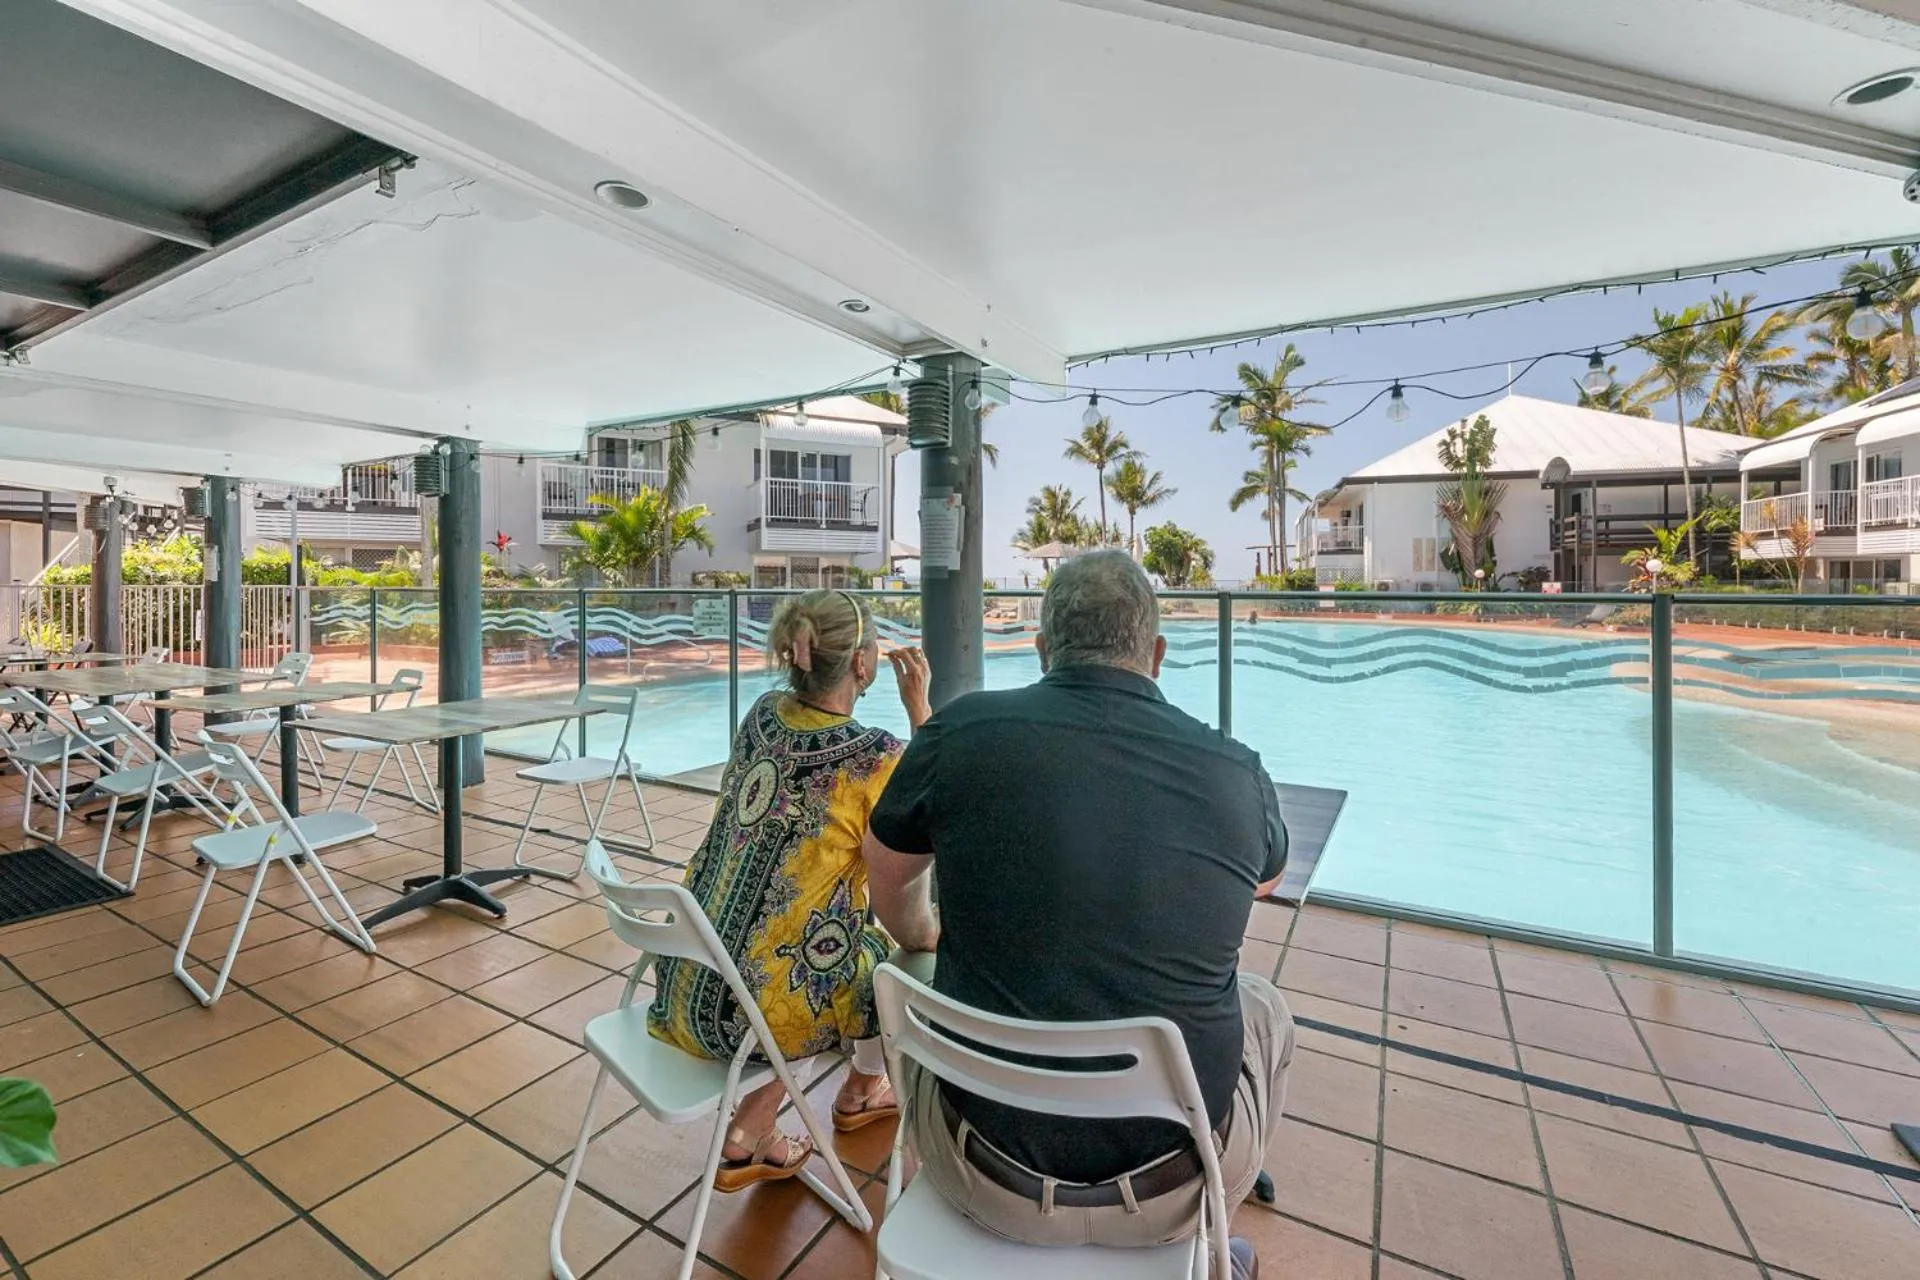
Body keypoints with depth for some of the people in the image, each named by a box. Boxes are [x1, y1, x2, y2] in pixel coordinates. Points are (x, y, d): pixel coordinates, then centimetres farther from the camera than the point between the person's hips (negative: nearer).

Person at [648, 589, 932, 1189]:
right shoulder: (876, 757, -21)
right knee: (894, 948, 19)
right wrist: (919, 710, -5)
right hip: (762, 1008, -6)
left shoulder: (761, 716, -2)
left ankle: (746, 1140, 35)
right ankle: (861, 1090, 46)